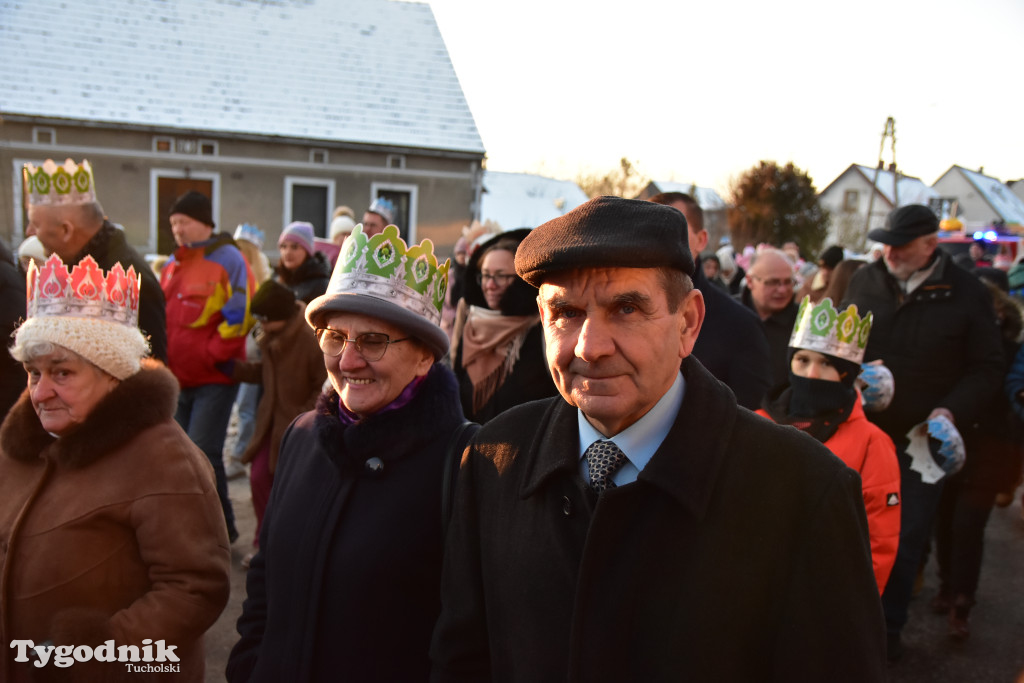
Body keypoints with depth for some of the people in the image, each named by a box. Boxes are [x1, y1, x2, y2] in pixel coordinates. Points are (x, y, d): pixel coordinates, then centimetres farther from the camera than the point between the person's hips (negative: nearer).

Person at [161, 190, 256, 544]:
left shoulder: (227, 259, -9)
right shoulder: (172, 265, 13)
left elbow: (241, 313, -15)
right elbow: (161, 313, 23)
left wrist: (212, 353, -14)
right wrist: (165, 360, 11)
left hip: (214, 377, -7)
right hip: (178, 378, 7)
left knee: (202, 453, -9)